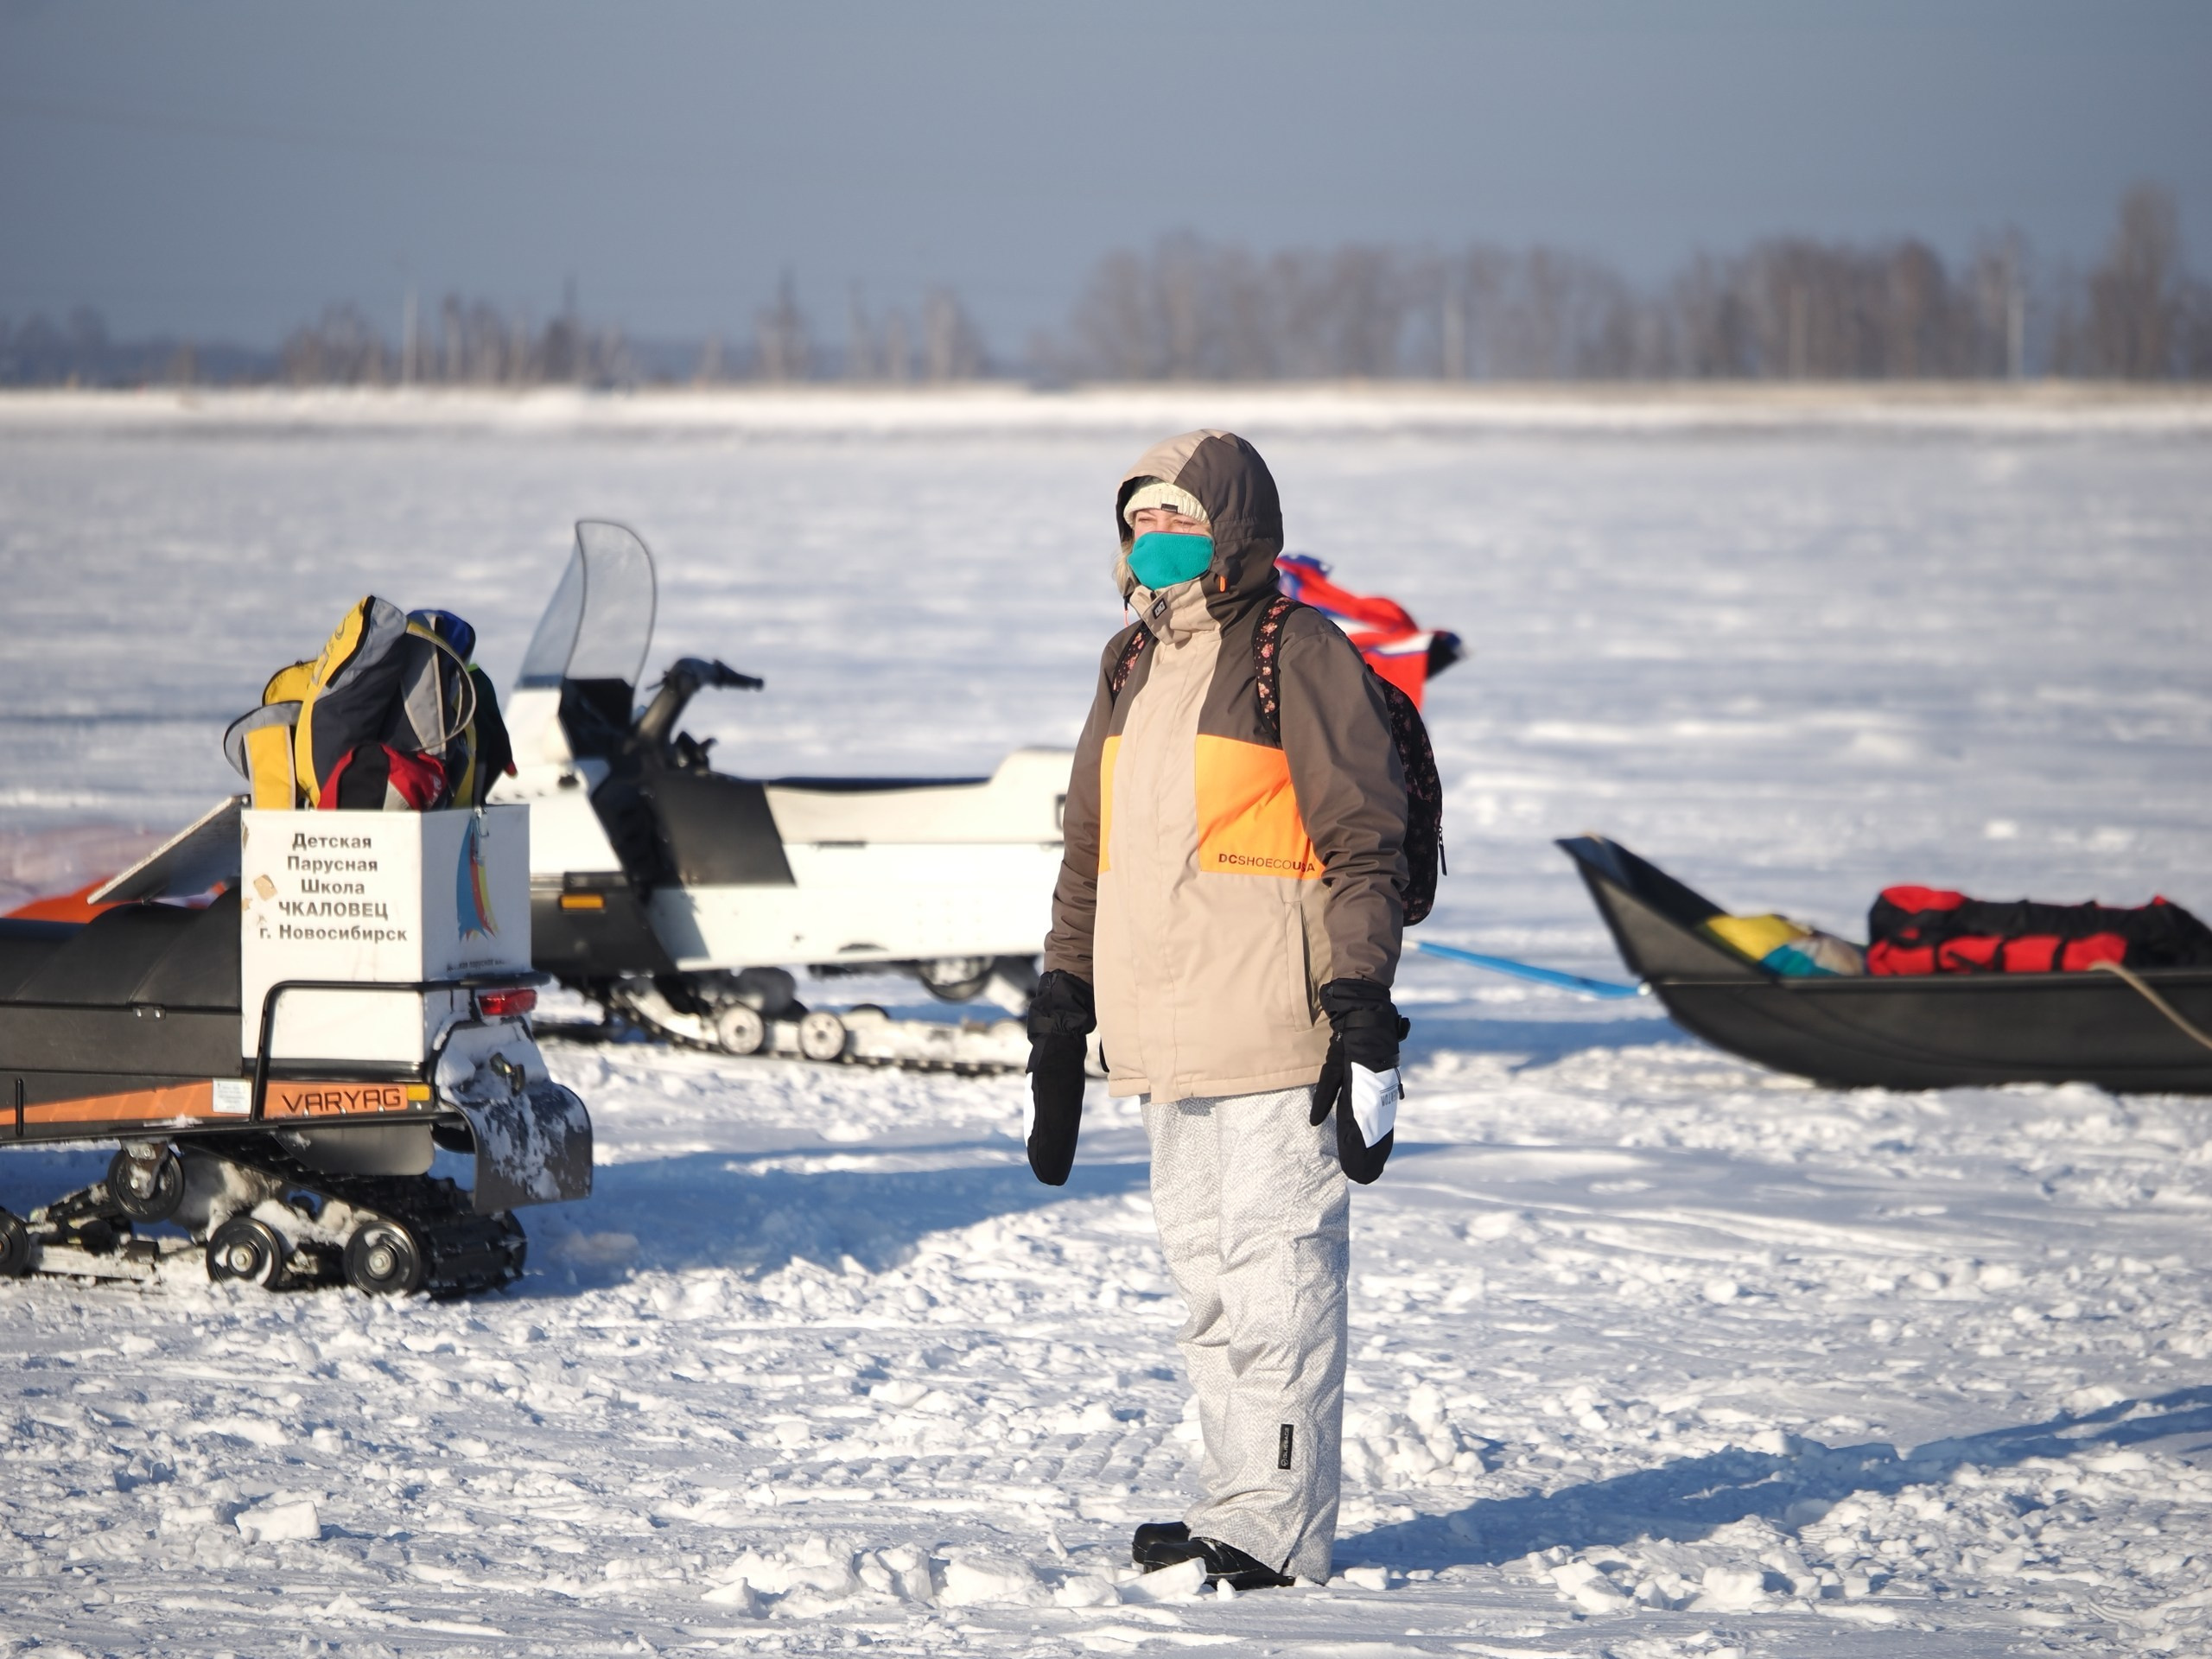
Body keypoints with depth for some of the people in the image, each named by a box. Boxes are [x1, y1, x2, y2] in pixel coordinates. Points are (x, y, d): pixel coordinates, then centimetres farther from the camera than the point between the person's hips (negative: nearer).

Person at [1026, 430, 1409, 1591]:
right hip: (1166, 1045, 8)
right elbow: (1089, 856, 23)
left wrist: (1365, 1026, -15)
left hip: (1274, 1046, -8)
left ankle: (1277, 1528, -3)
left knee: (1277, 1279, -6)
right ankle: (1236, 1499, 22)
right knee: (1205, 1278, 13)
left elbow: (1365, 852, -9)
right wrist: (1059, 1019, 19)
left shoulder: (1301, 660, -7)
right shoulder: (1131, 669, 17)